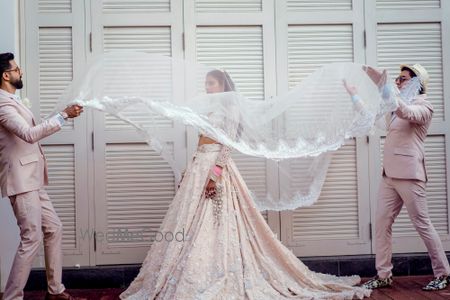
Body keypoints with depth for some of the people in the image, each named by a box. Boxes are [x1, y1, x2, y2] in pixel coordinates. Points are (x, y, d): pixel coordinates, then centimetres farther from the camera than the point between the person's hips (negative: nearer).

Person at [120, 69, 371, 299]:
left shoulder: (230, 106, -4)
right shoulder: (211, 109, 21)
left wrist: (216, 172, -23)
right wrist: (193, 170, 17)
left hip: (216, 165, -9)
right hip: (200, 165, 9)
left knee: (214, 222, -9)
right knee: (194, 223, 6)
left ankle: (218, 279, -4)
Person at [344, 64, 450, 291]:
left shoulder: (423, 106, -4)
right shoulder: (396, 107, 19)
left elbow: (407, 113, -26)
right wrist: (354, 95, 23)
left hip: (409, 174, -8)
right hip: (390, 174, 8)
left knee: (422, 224, -3)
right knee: (381, 223, 3)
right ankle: (383, 275, 8)